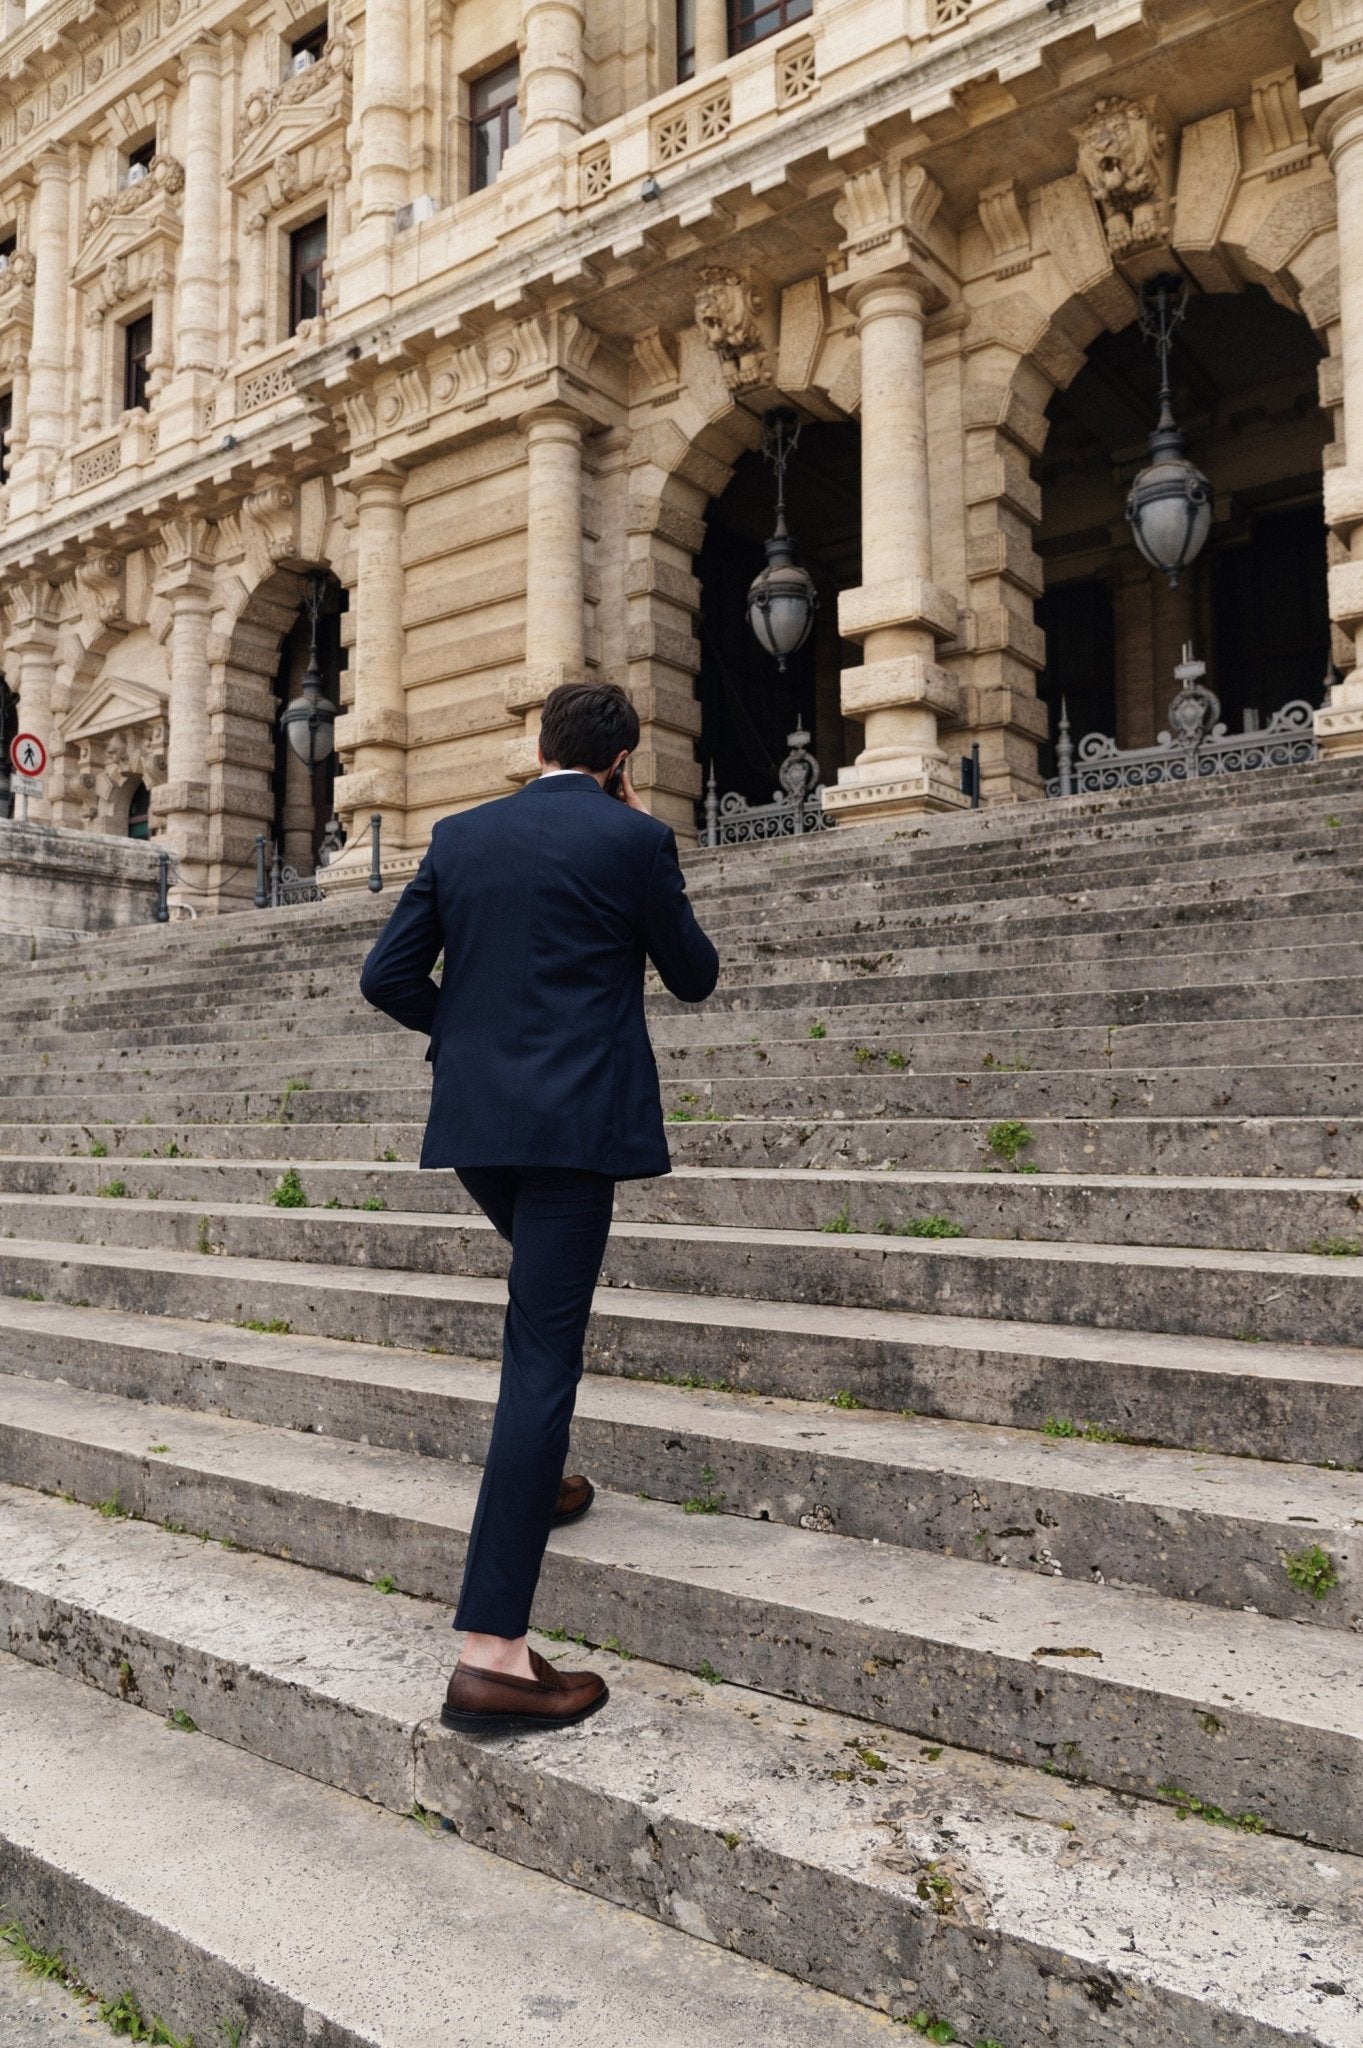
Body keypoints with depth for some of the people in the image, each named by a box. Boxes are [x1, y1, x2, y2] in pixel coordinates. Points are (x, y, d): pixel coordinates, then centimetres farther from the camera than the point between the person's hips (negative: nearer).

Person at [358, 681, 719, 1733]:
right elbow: (694, 974, 8)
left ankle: (535, 1480, 44)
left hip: (474, 1119, 6)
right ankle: (492, 1652, -9)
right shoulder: (634, 839, -4)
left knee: (545, 1306, 32)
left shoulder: (462, 835, 8)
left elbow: (388, 975, 5)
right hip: (577, 1120, -5)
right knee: (543, 1354, -7)